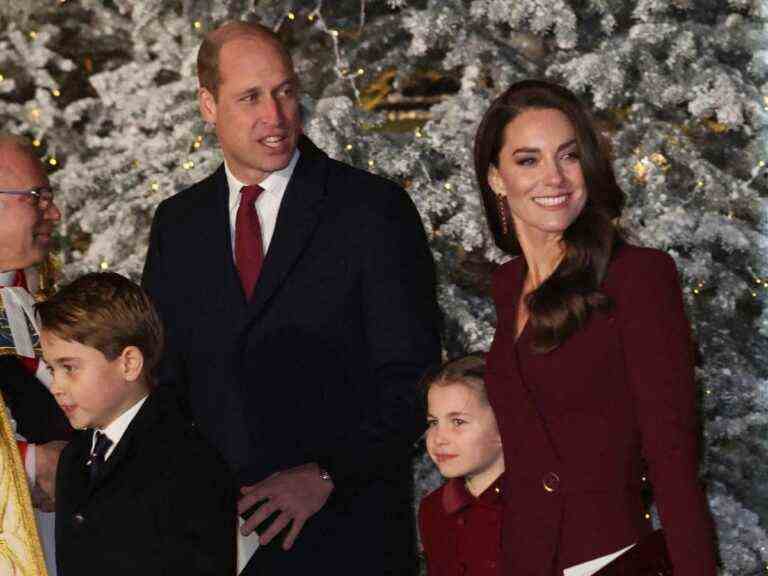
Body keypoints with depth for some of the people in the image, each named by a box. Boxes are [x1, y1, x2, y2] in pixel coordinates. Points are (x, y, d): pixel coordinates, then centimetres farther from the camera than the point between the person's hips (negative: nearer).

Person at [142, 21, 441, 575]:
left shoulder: (375, 208, -5)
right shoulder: (176, 223, 9)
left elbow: (412, 379, -7)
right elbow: (164, 375, 12)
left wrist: (324, 476, -17)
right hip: (211, 525, 3)